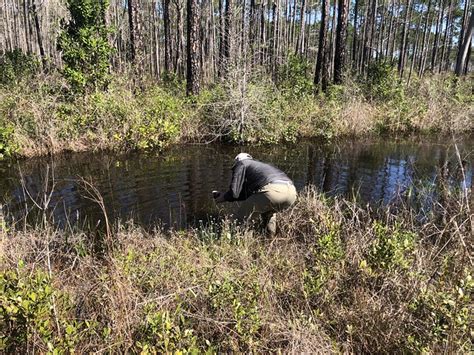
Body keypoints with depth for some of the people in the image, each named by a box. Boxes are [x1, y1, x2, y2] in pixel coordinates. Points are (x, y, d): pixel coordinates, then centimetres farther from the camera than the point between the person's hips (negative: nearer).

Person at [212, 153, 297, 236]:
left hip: (273, 190, -8)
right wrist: (225, 194, 47)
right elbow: (249, 193, 43)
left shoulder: (241, 164, 19)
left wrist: (225, 197, 31)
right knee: (269, 209, 37)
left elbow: (234, 192, 9)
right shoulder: (260, 164, 41)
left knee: (244, 217, 9)